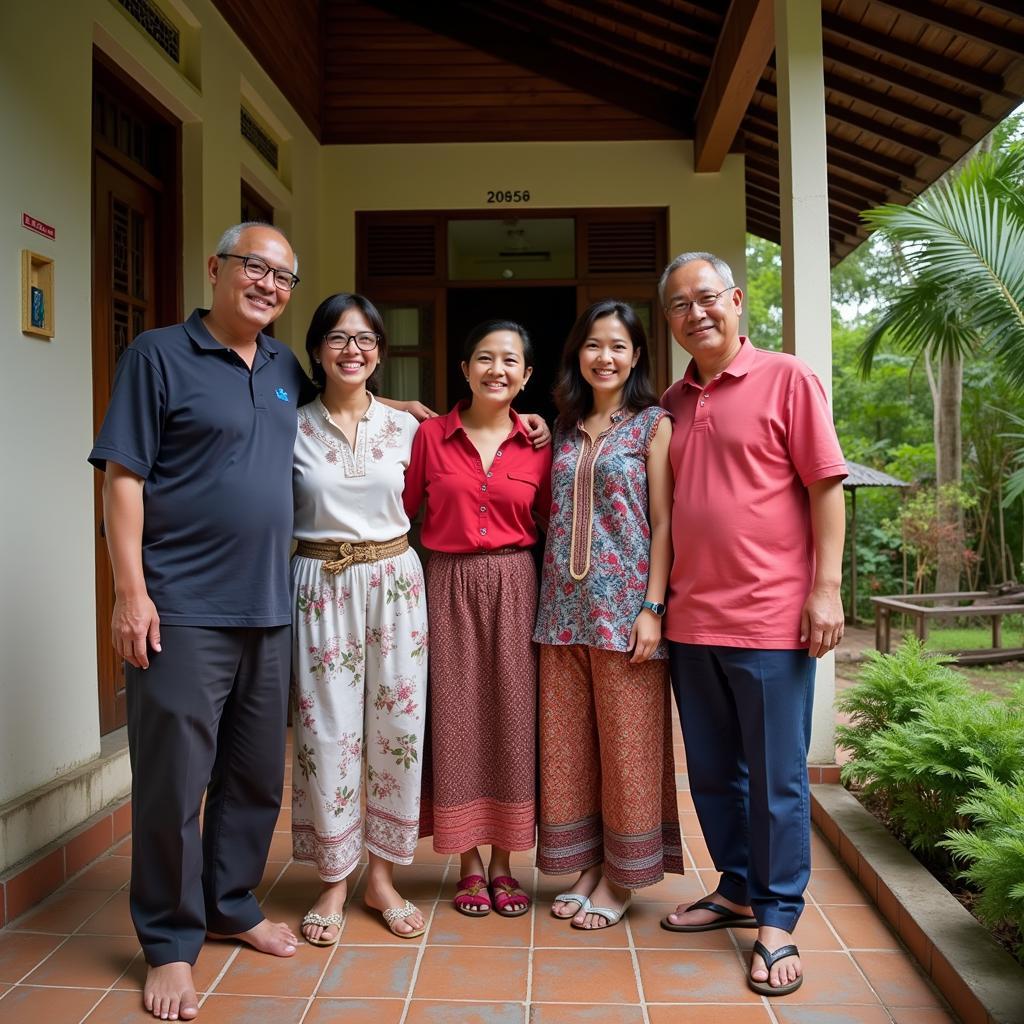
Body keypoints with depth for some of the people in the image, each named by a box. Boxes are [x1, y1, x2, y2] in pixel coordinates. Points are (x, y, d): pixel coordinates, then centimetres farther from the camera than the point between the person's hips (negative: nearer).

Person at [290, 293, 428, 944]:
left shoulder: (404, 427, 5)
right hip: (319, 586, -1)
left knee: (397, 727, 4)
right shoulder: (293, 427, 1)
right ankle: (334, 882, 20)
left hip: (395, 582, 2)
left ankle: (382, 877, 22)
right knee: (327, 731, 1)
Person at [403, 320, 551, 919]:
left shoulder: (537, 445, 3)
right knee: (456, 719, 5)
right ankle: (470, 864, 21)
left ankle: (503, 864, 21)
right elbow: (404, 508, 7)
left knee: (512, 719, 5)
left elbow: (548, 524, 7)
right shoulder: (431, 436, 1)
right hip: (450, 587, 0)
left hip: (514, 587, 1)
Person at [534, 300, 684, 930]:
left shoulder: (653, 424, -1)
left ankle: (622, 877, 19)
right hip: (565, 605, 5)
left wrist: (653, 607, -12)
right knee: (568, 741, 10)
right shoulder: (564, 429, 13)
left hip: (624, 604, -5)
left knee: (626, 741, 4)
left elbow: (663, 522, -6)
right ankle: (586, 863, 25)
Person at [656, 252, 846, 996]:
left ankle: (777, 922, 19)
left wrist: (826, 586, -11)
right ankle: (738, 889, 33)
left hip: (770, 616, -5)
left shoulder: (787, 378, -2)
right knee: (712, 771, 15)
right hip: (691, 618, 6)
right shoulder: (672, 403, 12)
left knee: (776, 776, 5)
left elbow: (826, 486, -6)